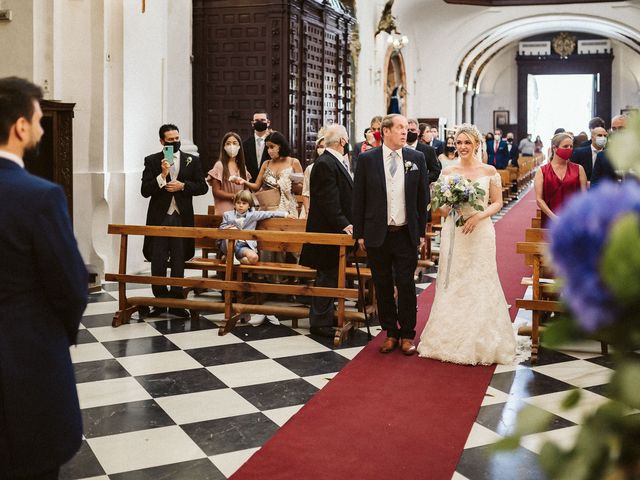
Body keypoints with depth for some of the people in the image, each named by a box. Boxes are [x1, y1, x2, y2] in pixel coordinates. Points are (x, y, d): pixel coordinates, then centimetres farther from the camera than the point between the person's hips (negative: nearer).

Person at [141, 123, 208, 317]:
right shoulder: (152, 161, 3)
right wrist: (162, 175, -17)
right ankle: (160, 301, 13)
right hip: (159, 218, 0)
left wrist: (183, 185, -11)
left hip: (181, 218, 1)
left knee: (178, 261, 6)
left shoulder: (192, 161, 6)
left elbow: (203, 187, 4)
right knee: (158, 262, 2)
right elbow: (145, 191, -4)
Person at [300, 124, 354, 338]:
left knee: (331, 276, 16)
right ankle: (320, 323, 4)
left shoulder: (337, 162, 15)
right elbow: (328, 200, -23)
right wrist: (343, 224, -24)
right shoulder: (325, 164, -18)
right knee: (327, 276, -4)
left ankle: (326, 318, 26)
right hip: (329, 231, -10)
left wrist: (347, 224, 15)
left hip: (338, 229, 10)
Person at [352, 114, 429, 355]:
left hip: (406, 234, 0)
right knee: (383, 286, 9)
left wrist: (421, 231, 4)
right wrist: (359, 233, 0)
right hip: (377, 234, 0)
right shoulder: (367, 159, -1)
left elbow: (423, 197, 6)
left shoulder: (417, 158, 2)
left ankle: (407, 335, 16)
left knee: (406, 285, 3)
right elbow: (358, 199, 2)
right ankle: (390, 332, 23)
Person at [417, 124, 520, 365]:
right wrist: (449, 208, -13)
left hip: (480, 232, -2)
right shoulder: (447, 172, 6)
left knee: (479, 283, 0)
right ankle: (451, 338, 14)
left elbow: (497, 203, 2)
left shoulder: (489, 171, 1)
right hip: (453, 233, 2)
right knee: (451, 284, 4)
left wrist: (478, 216, -14)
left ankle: (480, 341, 12)